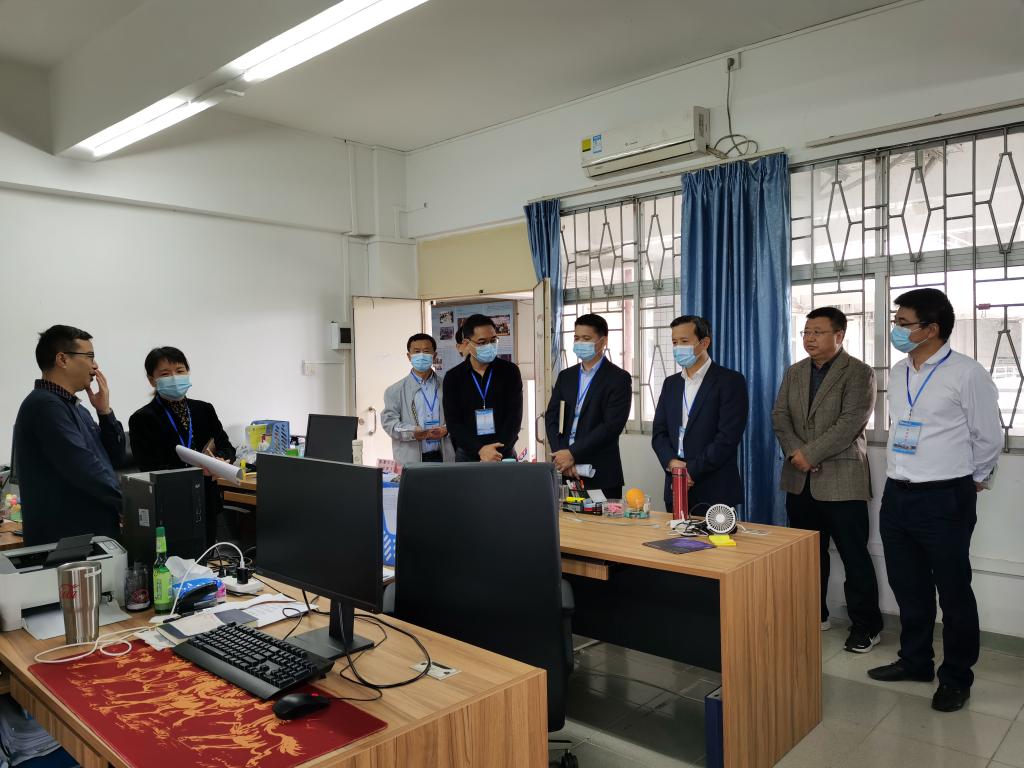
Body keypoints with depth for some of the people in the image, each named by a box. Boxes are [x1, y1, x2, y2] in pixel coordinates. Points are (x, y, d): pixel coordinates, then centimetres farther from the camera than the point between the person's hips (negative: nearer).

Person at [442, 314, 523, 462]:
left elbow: (514, 416, -6)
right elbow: (453, 422, -5)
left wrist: (498, 452, -17)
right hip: (467, 456, 0)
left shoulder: (510, 371, -1)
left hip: (504, 455, 0)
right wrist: (480, 449, -18)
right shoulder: (453, 378, 0)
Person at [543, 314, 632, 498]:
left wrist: (573, 454, -15)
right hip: (564, 472, 4)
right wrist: (560, 455, -9)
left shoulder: (619, 378, -4)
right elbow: (551, 417, 7)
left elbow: (612, 425, -13)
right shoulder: (566, 376, 13)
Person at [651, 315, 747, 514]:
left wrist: (692, 471, -15)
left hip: (713, 492, -5)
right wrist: (671, 462, -9)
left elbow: (728, 436, -14)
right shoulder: (671, 383, 14)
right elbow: (659, 433, 10)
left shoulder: (730, 381, -5)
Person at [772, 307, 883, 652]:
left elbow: (850, 423, -16)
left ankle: (865, 626, 14)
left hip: (841, 480, -5)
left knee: (854, 556, 2)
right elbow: (779, 416, 6)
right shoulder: (794, 373, 13)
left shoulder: (859, 373, -5)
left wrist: (810, 453, -18)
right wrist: (795, 452, -10)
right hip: (799, 480, 6)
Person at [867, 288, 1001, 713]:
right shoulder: (898, 372, 8)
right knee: (908, 588, 17)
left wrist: (972, 481, 7)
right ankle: (914, 660, 34)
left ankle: (956, 677, 25)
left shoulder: (967, 374, -12)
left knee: (953, 593, 8)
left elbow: (989, 438, -4)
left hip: (944, 499, -6)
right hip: (897, 495, 6)